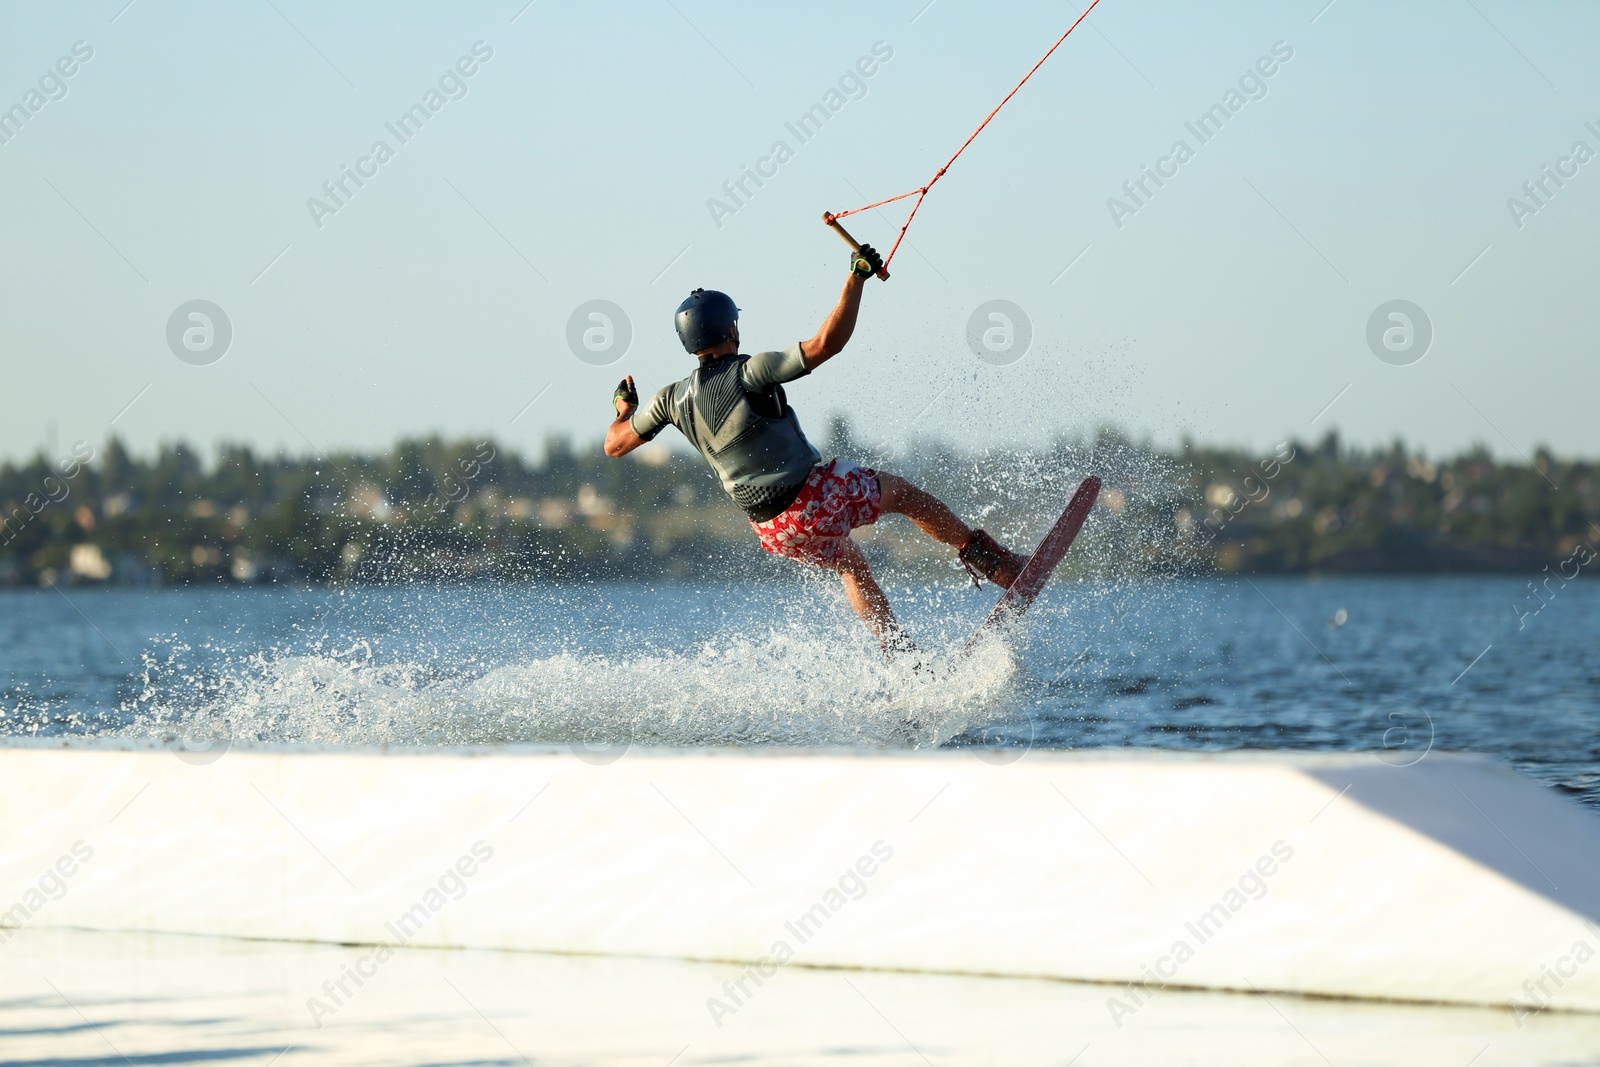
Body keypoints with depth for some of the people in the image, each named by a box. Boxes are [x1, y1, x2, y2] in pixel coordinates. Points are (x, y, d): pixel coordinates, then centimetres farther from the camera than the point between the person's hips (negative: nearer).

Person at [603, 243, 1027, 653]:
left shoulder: (674, 399, -2)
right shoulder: (747, 372, -20)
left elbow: (615, 444, 10)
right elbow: (828, 342, -25)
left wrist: (623, 407, 32)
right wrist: (857, 278, -16)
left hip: (770, 528, 6)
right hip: (816, 497, -6)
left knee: (851, 565, 32)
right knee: (902, 493, 19)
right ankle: (995, 563, 24)